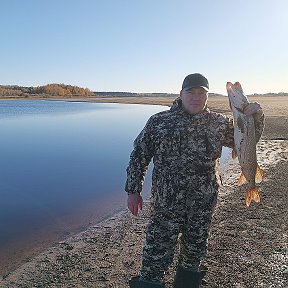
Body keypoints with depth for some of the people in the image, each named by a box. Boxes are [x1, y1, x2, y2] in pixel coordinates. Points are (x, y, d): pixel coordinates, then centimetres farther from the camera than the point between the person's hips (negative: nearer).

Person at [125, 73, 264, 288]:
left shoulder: (219, 123, 2)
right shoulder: (159, 121, -4)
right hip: (166, 204, -3)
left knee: (196, 248, 21)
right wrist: (133, 190, -1)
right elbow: (139, 156, 0)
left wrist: (256, 118, -6)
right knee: (158, 249, 3)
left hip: (204, 204, 3)